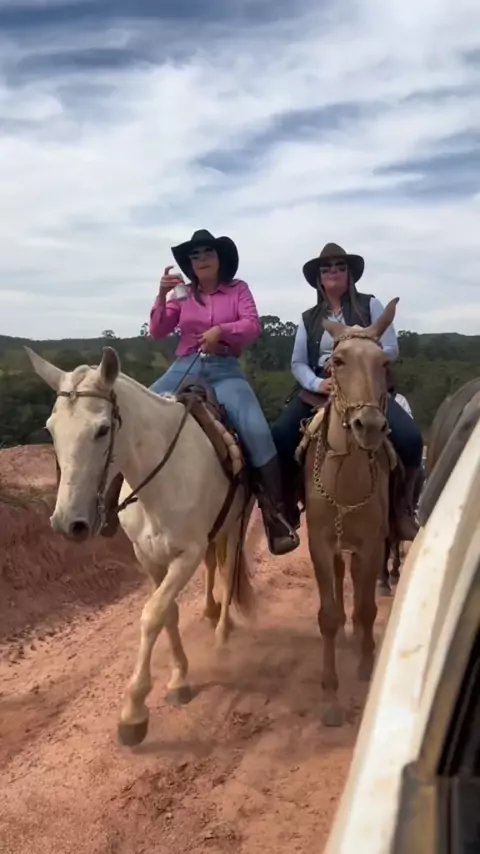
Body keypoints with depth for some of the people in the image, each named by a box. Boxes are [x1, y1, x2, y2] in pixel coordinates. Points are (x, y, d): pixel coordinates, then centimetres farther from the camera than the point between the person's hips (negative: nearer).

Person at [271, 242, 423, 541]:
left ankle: (403, 507, -4)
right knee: (279, 437, -23)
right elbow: (298, 363, 7)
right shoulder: (309, 318, 14)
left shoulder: (370, 305, 7)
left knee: (410, 437, -26)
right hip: (319, 388, 2)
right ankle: (289, 504, -1)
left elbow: (391, 350, -1)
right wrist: (317, 383, -15)